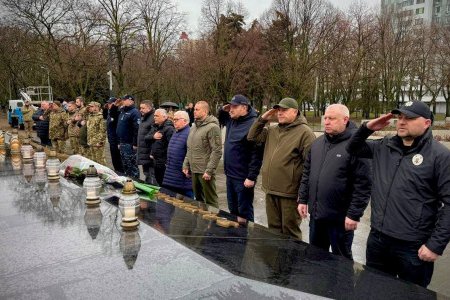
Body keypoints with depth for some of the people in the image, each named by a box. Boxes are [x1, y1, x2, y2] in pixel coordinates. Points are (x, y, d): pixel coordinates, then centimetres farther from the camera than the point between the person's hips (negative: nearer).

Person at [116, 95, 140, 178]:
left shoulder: (134, 112, -13)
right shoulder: (122, 112, 16)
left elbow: (137, 129, -20)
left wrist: (135, 144, -23)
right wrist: (119, 142, 18)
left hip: (130, 144, -9)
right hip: (122, 144, 9)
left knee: (132, 166, -3)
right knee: (125, 166, 17)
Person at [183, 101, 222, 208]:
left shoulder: (212, 127, -13)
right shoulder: (193, 127, 13)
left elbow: (216, 151, -17)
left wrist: (209, 170, -19)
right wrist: (186, 165, 12)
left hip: (205, 172, -8)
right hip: (194, 170, 8)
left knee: (210, 201, 2)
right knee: (198, 199, 19)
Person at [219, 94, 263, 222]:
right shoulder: (232, 121, 7)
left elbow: (257, 154, -22)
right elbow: (222, 118, 32)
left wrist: (251, 177, -22)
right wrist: (223, 110, 9)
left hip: (243, 178, -9)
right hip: (230, 175, 9)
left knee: (244, 212, 4)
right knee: (233, 209, 21)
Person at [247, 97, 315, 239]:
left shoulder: (304, 132, -11)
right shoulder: (272, 131, 12)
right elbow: (252, 137, 18)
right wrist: (262, 119, 6)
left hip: (290, 192, -7)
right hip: (270, 190, 7)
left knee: (290, 232, 8)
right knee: (274, 228, 20)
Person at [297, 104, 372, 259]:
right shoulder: (317, 143, 7)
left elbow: (363, 184, -18)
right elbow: (306, 173, 14)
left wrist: (354, 214, -18)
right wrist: (303, 199, 10)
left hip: (340, 217, -6)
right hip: (316, 214, 7)